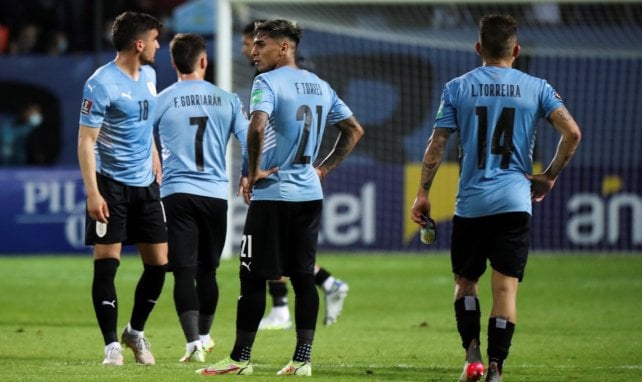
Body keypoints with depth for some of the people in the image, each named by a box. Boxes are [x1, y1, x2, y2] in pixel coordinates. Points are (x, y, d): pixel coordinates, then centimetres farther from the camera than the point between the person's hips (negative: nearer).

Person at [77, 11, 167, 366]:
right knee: (106, 264, -6)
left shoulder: (148, 76, 8)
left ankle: (136, 331, 25)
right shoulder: (101, 84, -15)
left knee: (158, 263, 6)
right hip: (111, 184, -7)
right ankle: (112, 344, 1)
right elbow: (85, 140, -15)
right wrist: (92, 192, -19)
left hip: (145, 183, 7)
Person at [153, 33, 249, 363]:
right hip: (216, 194, 2)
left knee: (184, 271, -4)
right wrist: (246, 177, 20)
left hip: (177, 193, -2)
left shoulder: (161, 102, -1)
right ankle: (204, 336, 31)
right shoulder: (227, 100, 3)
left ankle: (193, 342, -15)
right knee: (207, 270, 16)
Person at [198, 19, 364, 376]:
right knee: (304, 277, 7)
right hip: (310, 195, 7)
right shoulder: (321, 87, 12)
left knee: (253, 277, 0)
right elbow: (355, 130, 20)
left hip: (272, 195, -7)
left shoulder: (267, 83, -10)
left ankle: (241, 358, 4)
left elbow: (257, 127, -27)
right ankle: (303, 359, 4)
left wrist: (254, 170, -15)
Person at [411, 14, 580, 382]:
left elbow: (437, 144, 1)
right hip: (515, 201, 0)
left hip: (470, 203, 0)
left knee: (465, 282, 15)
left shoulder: (457, 88, 3)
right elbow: (572, 133, -6)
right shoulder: (535, 88, 3)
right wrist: (550, 176, 6)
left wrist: (423, 193, 8)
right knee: (506, 287, -1)